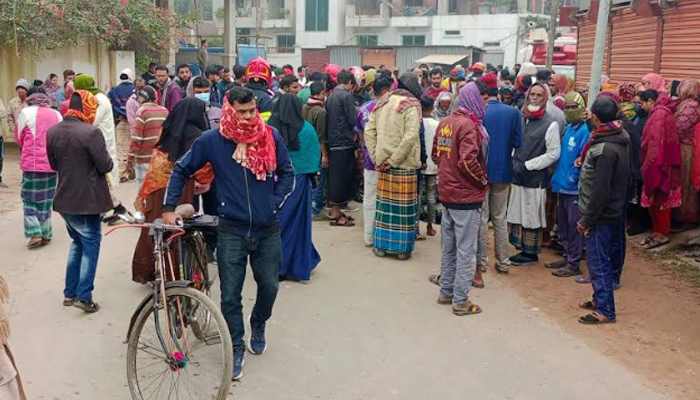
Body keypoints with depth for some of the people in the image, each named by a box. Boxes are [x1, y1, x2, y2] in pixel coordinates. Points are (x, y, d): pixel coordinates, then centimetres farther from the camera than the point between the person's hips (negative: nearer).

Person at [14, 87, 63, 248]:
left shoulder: (26, 112, -4)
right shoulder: (57, 115, 6)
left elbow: (19, 138, 7)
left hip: (32, 163, -3)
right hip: (51, 164, 4)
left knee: (29, 199, 8)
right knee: (46, 200, 14)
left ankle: (35, 234, -2)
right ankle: (46, 235, 16)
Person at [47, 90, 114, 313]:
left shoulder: (52, 132, 4)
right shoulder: (90, 132, -19)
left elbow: (53, 164, 14)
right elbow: (106, 166, -16)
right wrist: (109, 161, 4)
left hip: (64, 198, 7)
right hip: (87, 199, -7)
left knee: (77, 242, 21)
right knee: (90, 245, 4)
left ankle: (70, 292, 24)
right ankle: (84, 296, 2)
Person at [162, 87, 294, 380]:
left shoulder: (271, 137, -4)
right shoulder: (212, 141, -7)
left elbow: (287, 174, 7)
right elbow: (181, 170, 4)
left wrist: (274, 204, -3)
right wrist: (168, 208, 0)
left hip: (268, 230, 2)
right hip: (232, 232, -1)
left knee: (269, 286, 13)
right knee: (230, 295, 3)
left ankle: (258, 325, 44)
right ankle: (236, 347, 23)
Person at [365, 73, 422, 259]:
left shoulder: (382, 102, 8)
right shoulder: (412, 105, -9)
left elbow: (369, 131, 7)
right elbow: (410, 137, -20)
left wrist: (377, 158, 6)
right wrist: (394, 160, -15)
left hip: (383, 162, 5)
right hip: (405, 164, -5)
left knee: (384, 202, 12)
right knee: (404, 204, 4)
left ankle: (381, 245, 20)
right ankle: (402, 248, 12)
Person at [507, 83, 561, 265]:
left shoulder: (550, 124, -6)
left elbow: (553, 154, -9)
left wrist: (527, 165, -12)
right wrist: (515, 162, 0)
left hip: (535, 178, -5)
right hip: (518, 177, 5)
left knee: (532, 217, 3)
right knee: (518, 214, 9)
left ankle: (531, 253, 15)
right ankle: (523, 249, 20)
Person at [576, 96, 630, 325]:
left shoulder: (605, 148, -24)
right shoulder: (620, 139, 6)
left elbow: (600, 190, -24)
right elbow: (625, 179, 16)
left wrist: (587, 219, -17)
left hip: (602, 214, -10)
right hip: (613, 211, 10)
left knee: (598, 262, -1)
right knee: (602, 259, 20)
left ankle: (605, 310, 8)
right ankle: (600, 299, 32)